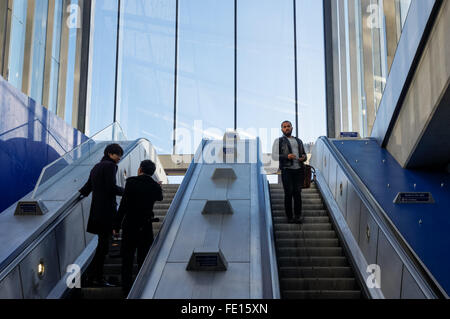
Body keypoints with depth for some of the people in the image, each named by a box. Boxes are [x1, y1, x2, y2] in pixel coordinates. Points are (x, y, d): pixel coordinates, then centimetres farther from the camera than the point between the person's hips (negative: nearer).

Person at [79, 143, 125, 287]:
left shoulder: (96, 167, 19)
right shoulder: (110, 165, -8)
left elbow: (87, 187, 21)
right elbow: (112, 187, -17)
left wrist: (82, 191, 41)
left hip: (97, 209, 9)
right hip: (106, 209, -9)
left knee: (102, 244, 16)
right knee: (104, 244, -4)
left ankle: (92, 275, 19)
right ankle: (97, 278, -2)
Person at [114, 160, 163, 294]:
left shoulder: (131, 182, -9)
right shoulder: (155, 186, -2)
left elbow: (123, 205, -12)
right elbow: (159, 198, 21)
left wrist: (117, 225, -6)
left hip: (129, 225, -2)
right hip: (146, 227, 2)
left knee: (127, 258, 10)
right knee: (144, 258, 13)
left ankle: (126, 288, 14)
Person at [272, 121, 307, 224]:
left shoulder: (298, 141, 24)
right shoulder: (279, 141, 11)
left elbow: (304, 154, 27)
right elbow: (274, 156, 1)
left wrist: (303, 157, 1)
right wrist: (286, 156, -16)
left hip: (299, 169, 3)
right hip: (287, 169, -3)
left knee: (297, 193, -2)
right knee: (288, 193, -6)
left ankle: (298, 216, 1)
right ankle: (289, 217, -3)